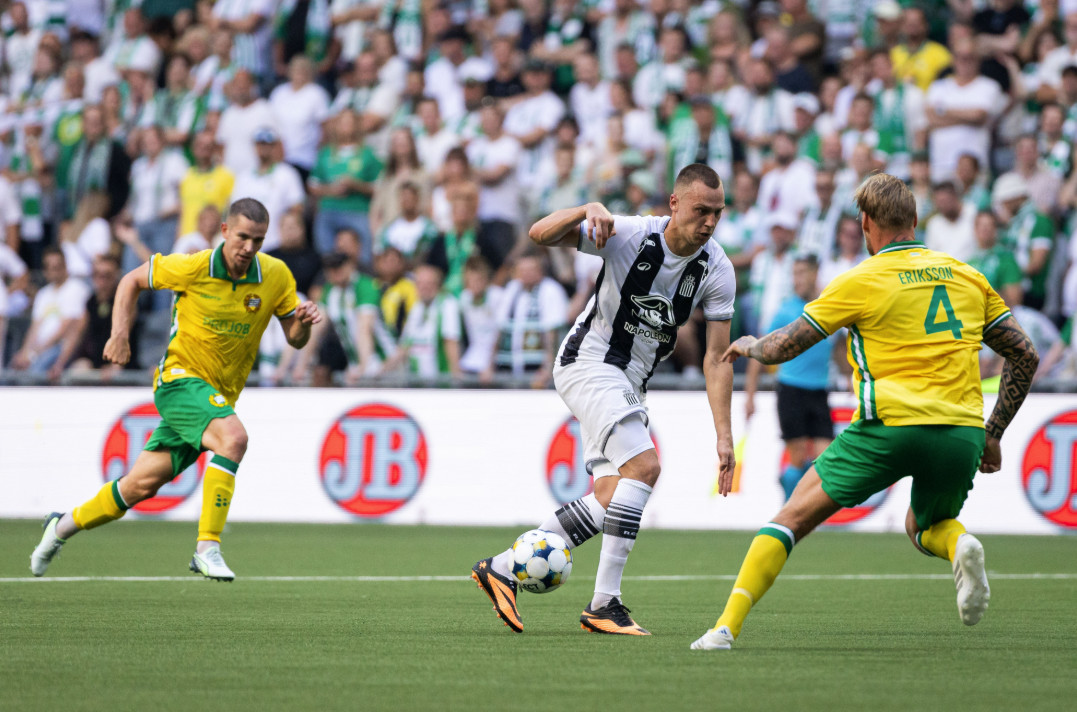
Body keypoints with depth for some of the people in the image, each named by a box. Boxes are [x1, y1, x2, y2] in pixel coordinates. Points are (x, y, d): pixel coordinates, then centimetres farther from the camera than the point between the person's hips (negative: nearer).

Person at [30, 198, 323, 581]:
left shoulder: (276, 275, -4)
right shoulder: (192, 268, -14)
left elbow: (295, 339, 3)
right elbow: (132, 280, 1)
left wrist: (304, 321, -20)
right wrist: (120, 334, -10)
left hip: (220, 395, 5)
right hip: (179, 377, -5)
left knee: (143, 484, 8)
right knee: (234, 436, -32)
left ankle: (63, 526, 30)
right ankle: (207, 547, -29)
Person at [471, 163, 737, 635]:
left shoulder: (717, 271, -7)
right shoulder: (630, 235, -17)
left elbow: (717, 356, -5)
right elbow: (540, 235, -20)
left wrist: (724, 436, -12)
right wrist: (587, 210, -39)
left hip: (632, 383, 7)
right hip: (589, 363, -7)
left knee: (611, 500, 0)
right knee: (643, 465, -23)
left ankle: (503, 568, 9)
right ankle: (604, 604, -21)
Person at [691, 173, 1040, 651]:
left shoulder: (861, 281, 3)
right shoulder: (969, 277, 15)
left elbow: (783, 347, 8)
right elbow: (1025, 356, 17)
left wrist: (748, 345, 30)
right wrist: (993, 435, 22)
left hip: (890, 425, -4)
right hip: (962, 430, 4)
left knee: (793, 517, 6)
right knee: (923, 527, 30)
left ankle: (727, 626, -4)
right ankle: (959, 546, -6)